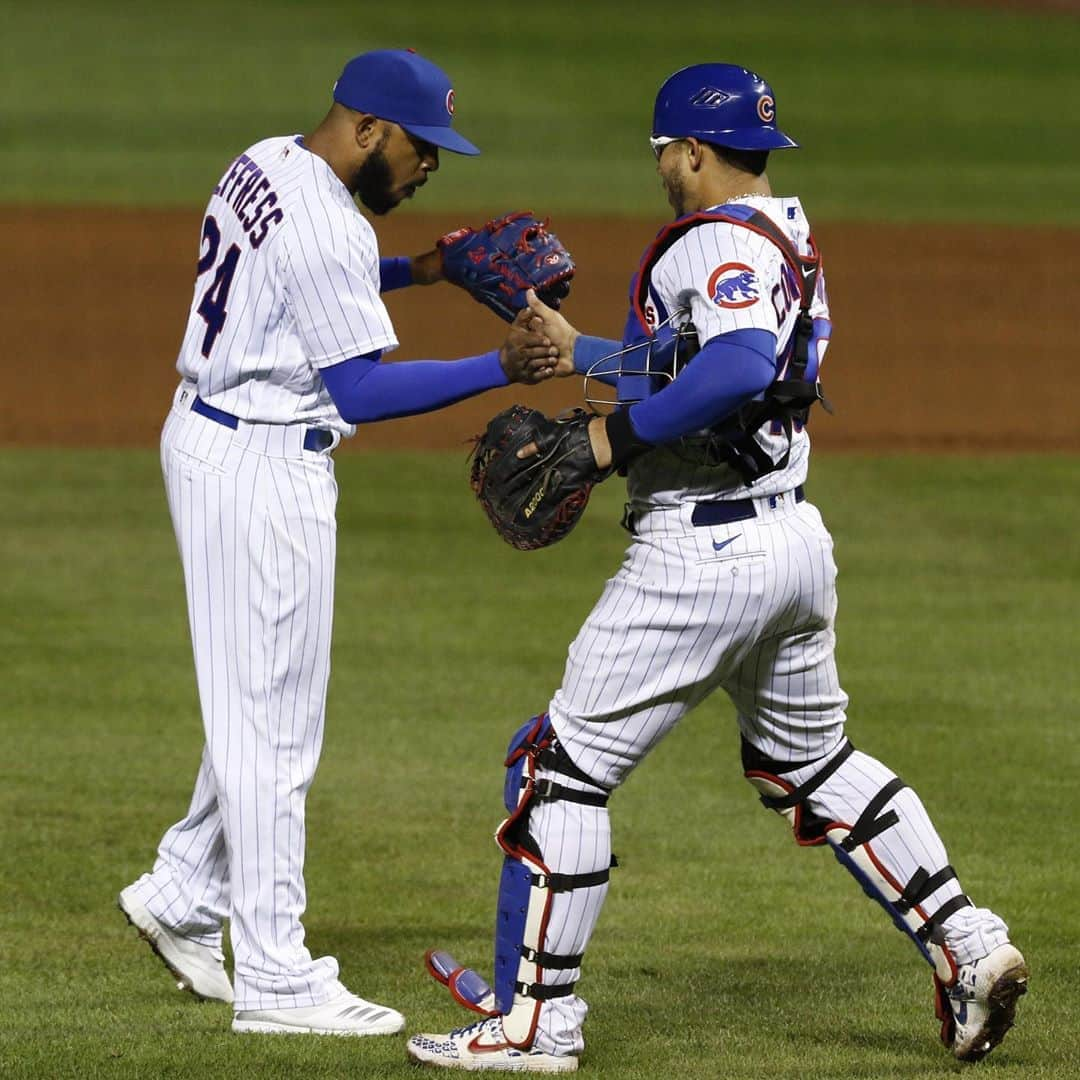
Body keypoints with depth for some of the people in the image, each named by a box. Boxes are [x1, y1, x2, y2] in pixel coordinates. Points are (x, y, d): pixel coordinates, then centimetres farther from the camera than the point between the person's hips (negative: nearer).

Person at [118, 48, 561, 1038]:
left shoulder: (263, 166, 7)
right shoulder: (327, 229, -23)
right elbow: (362, 392, -23)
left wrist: (413, 271, 14)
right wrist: (495, 370, -23)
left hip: (208, 436, 10)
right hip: (262, 466, -10)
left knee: (264, 701, 20)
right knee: (272, 722, -5)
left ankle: (184, 895, 28)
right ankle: (276, 981, 0)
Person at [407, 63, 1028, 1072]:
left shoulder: (720, 243, -15)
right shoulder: (785, 235, 15)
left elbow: (740, 366, -34)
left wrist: (616, 436, -26)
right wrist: (581, 353, 31)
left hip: (702, 555, -10)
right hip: (797, 541, 10)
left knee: (563, 764, -4)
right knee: (814, 763, 24)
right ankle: (969, 948, 18)